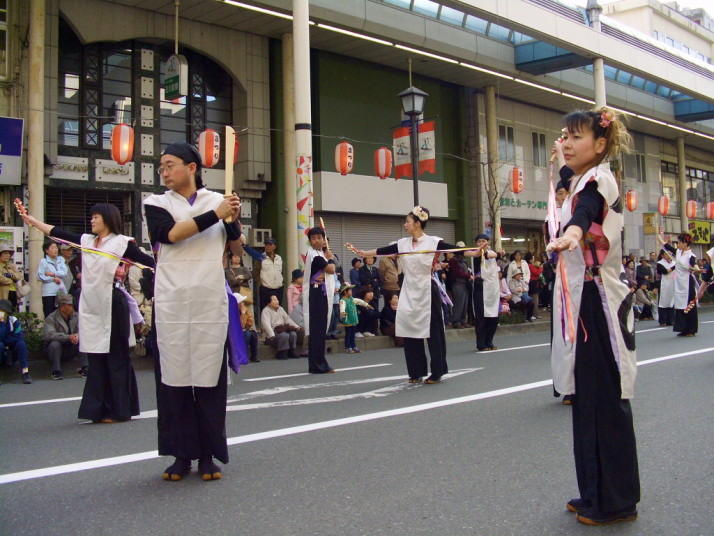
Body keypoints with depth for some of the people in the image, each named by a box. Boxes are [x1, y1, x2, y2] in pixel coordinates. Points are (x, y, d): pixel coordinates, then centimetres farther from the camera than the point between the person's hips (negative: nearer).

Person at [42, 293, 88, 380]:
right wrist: (68, 337, -37)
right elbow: (48, 334, -28)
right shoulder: (51, 318, -12)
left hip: (71, 350, 3)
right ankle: (56, 371, -24)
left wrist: (77, 335, -31)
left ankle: (84, 368, -20)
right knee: (55, 344, -34)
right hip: (56, 350, -3)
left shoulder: (76, 316, 2)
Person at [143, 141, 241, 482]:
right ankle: (181, 454, 12)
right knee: (174, 377, 2)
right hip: (171, 302, 0)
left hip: (210, 301, 0)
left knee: (210, 376, 2)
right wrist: (215, 215, -13)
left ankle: (208, 455, 11)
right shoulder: (156, 204, 8)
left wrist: (233, 221, -8)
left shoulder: (218, 200, 8)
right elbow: (170, 234, -12)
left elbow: (236, 250, 9)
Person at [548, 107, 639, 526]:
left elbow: (586, 211, -36)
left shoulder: (599, 180, -13)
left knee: (605, 399, -4)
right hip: (583, 300, 10)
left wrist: (571, 232, -55)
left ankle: (615, 501, 7)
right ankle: (598, 493, 23)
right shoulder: (581, 183, 16)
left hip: (599, 302, -10)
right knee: (588, 397, 13)